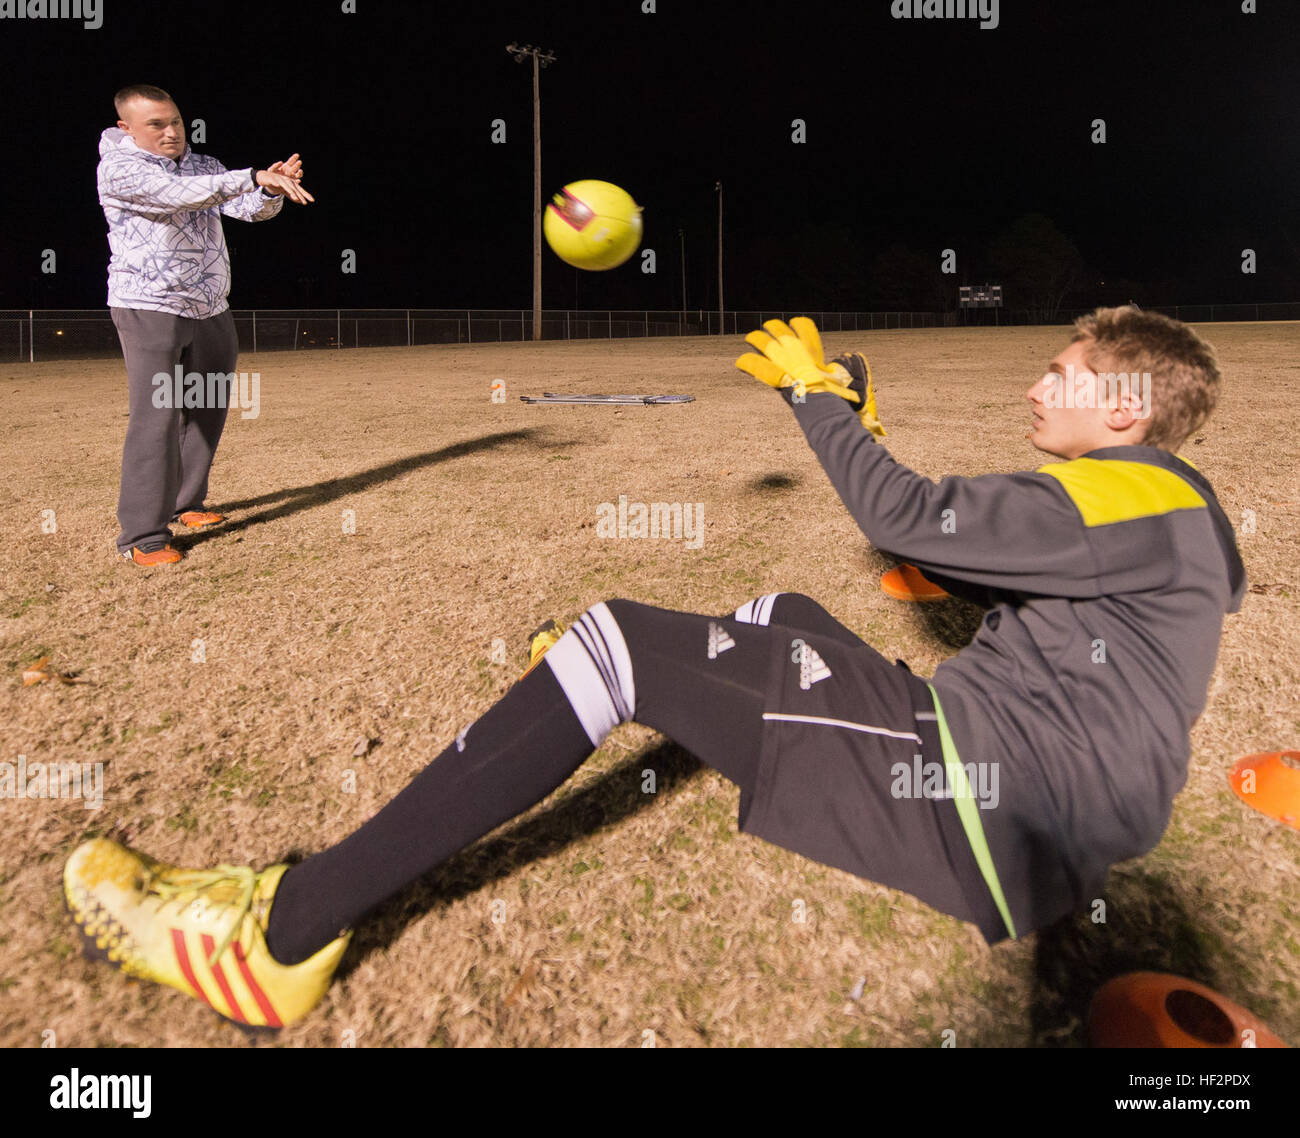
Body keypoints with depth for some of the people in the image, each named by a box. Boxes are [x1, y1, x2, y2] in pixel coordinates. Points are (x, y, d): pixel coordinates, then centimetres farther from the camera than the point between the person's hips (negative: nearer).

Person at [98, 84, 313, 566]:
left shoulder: (204, 166, 9)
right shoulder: (118, 169, -11)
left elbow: (249, 208, -3)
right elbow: (179, 194, -28)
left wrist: (273, 187, -26)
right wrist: (253, 176, -37)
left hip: (211, 310, 7)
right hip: (149, 309, -7)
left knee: (206, 411, 11)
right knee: (157, 418, -14)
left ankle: (184, 504, 27)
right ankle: (142, 536, -12)